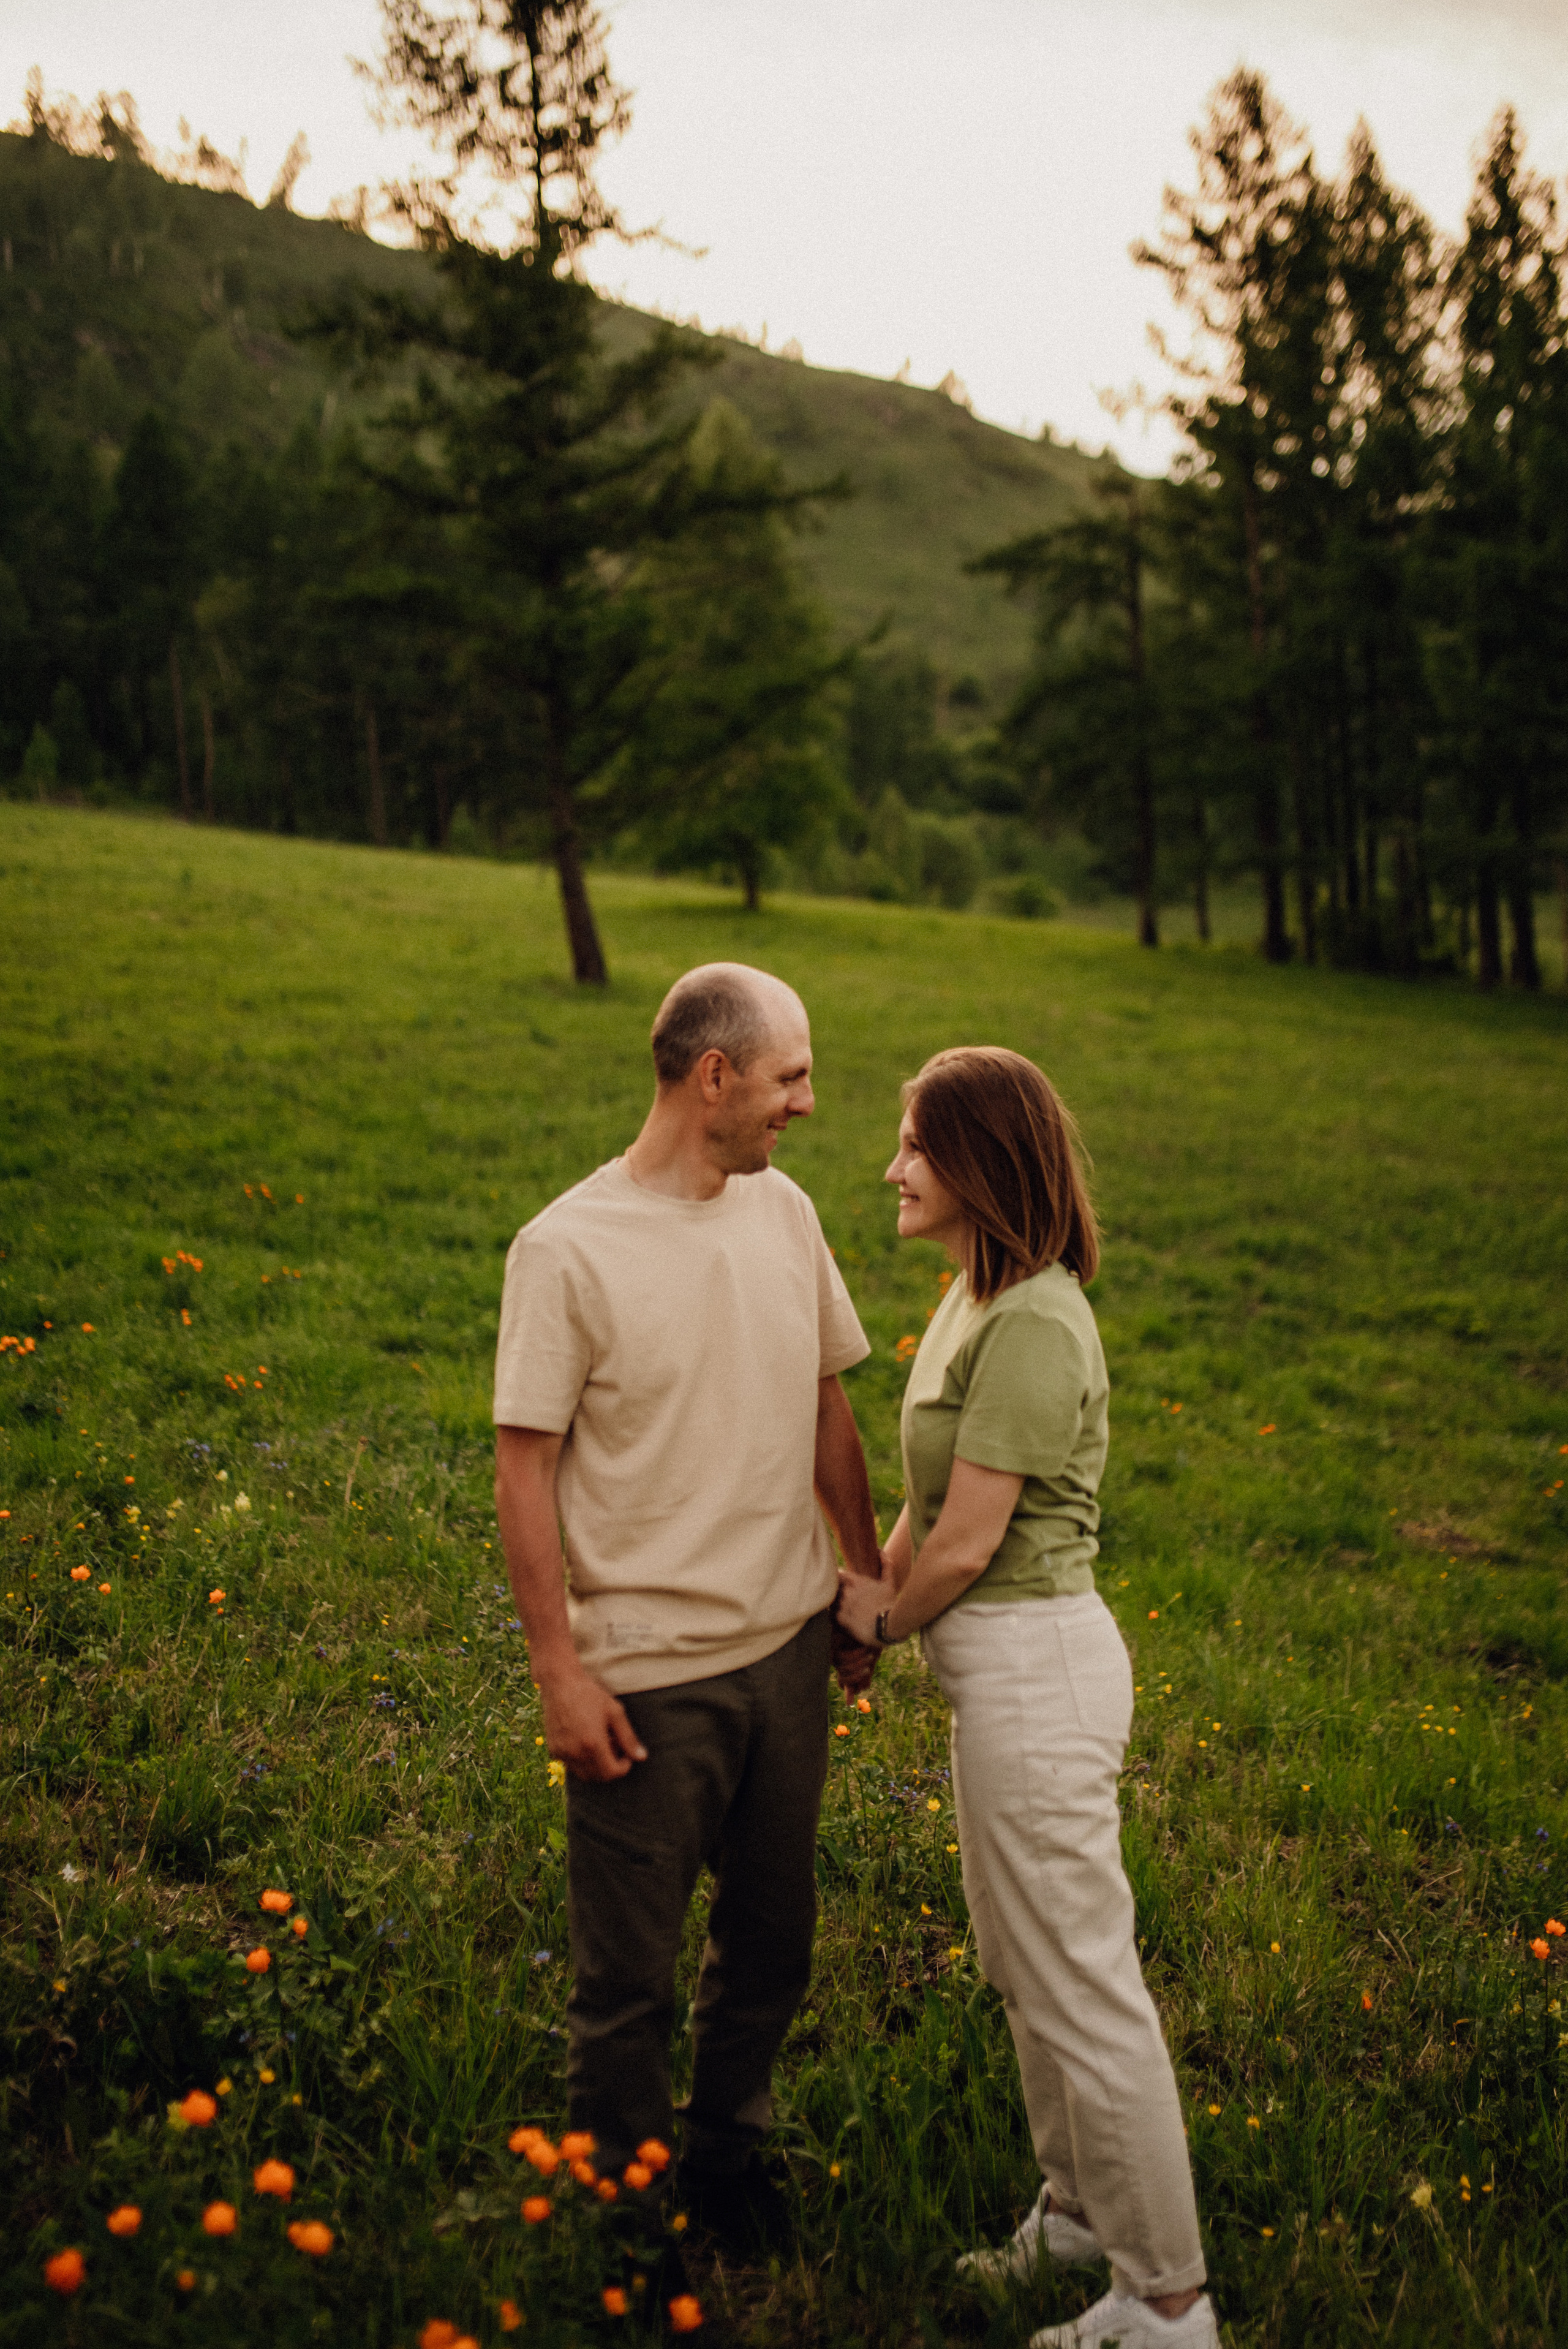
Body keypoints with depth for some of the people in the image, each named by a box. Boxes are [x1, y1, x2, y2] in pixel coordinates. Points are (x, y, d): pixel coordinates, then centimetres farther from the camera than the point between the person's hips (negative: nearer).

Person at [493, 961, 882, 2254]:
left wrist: (869, 1579, 15)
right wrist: (560, 1668, -13)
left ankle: (727, 2150, 41)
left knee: (771, 1934, 19)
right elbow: (524, 1468, -12)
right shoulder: (567, 1248, -14)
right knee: (630, 1968, 8)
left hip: (789, 1648, 6)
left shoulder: (784, 1211, 3)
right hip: (647, 1672, -5)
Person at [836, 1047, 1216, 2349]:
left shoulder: (1031, 1327, -23)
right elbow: (934, 1495, 15)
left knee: (1082, 1987, 2)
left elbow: (968, 1540, -21)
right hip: (1007, 1664, 10)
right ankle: (1083, 2206, 43)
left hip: (1035, 1667, -10)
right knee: (1026, 1963, 24)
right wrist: (880, 1585, 5)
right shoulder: (980, 1300, 8)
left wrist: (886, 1615, -4)